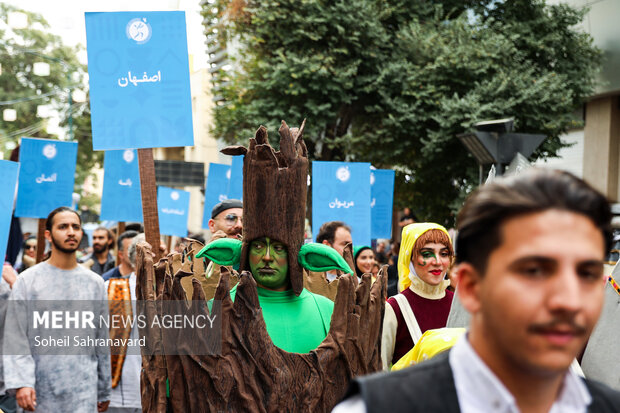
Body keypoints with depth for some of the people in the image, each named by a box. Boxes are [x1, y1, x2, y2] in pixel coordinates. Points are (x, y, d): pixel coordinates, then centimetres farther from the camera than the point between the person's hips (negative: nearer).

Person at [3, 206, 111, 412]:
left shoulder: (95, 282, 9)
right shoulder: (27, 280, 1)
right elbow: (15, 337, -4)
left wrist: (104, 391, 14)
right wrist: (21, 382, -16)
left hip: (84, 391, 1)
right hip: (41, 392, -1)